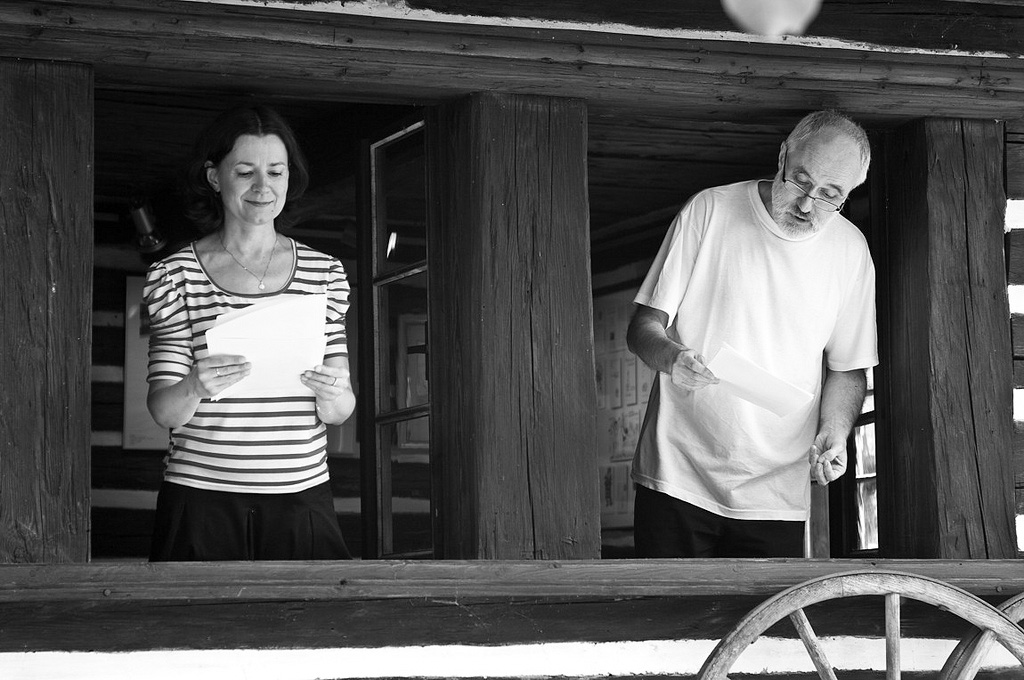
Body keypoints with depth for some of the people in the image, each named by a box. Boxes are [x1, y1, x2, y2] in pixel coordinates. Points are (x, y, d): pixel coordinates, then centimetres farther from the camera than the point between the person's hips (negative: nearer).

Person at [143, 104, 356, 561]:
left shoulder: (324, 272, 9)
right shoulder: (175, 276, 2)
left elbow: (341, 412, 7)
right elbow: (163, 412, -3)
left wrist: (333, 395, -16)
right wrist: (194, 389, -24)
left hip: (302, 499, 2)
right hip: (201, 501, -2)